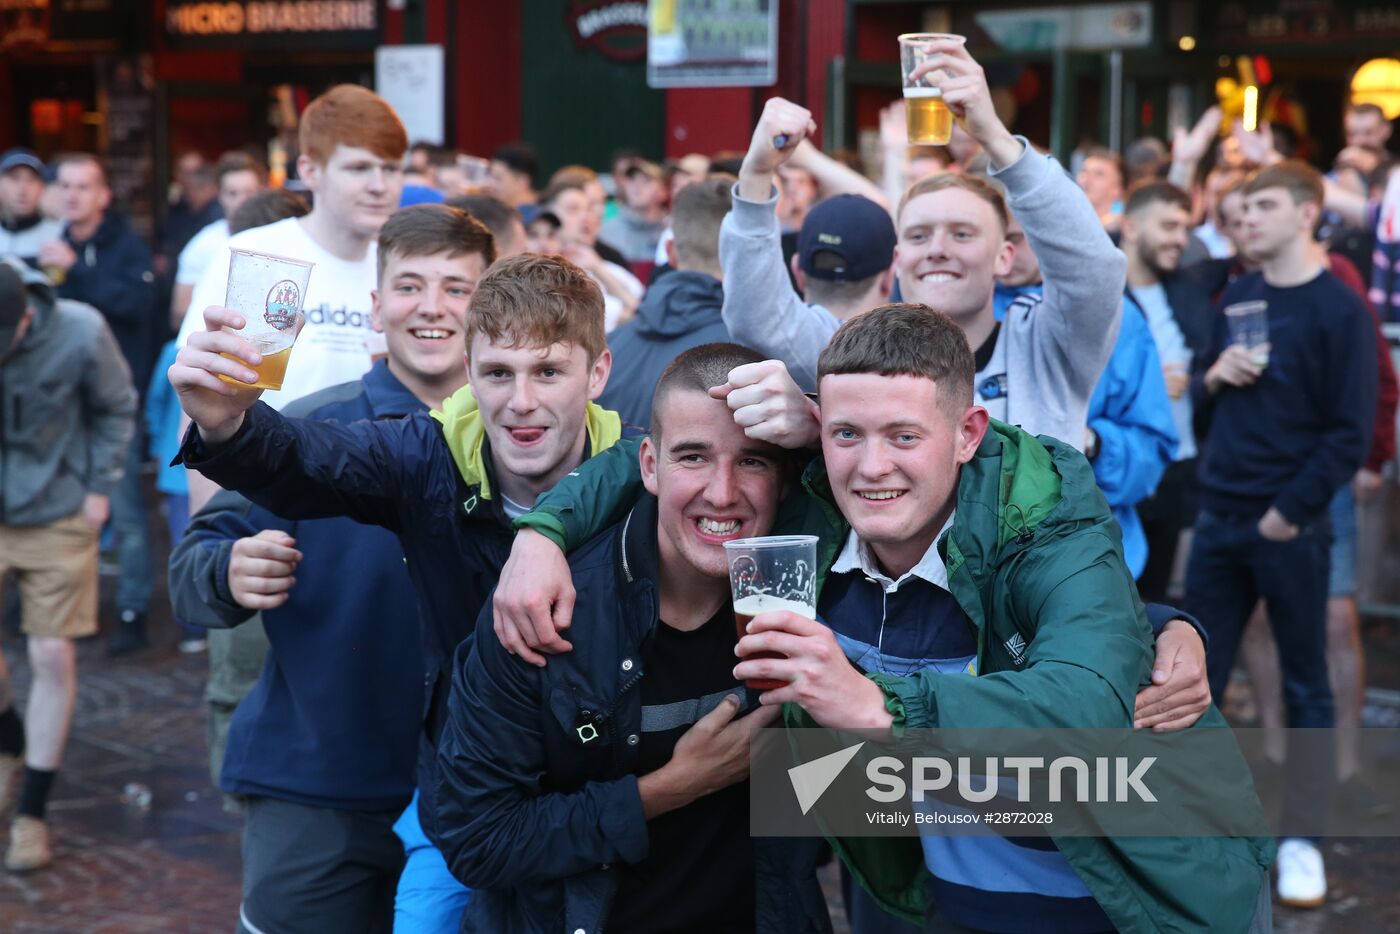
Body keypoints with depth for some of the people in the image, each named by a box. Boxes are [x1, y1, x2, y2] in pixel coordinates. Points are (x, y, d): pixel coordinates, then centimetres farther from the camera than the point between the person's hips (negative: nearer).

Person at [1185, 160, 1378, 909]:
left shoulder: (1338, 308, -8)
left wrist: (1288, 513, -15)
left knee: (1304, 684, 6)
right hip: (1219, 517, 5)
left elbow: (1350, 433, -11)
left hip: (1291, 526, -5)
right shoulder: (1237, 295, 9)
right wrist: (1214, 377, -6)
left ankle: (1300, 836, 15)